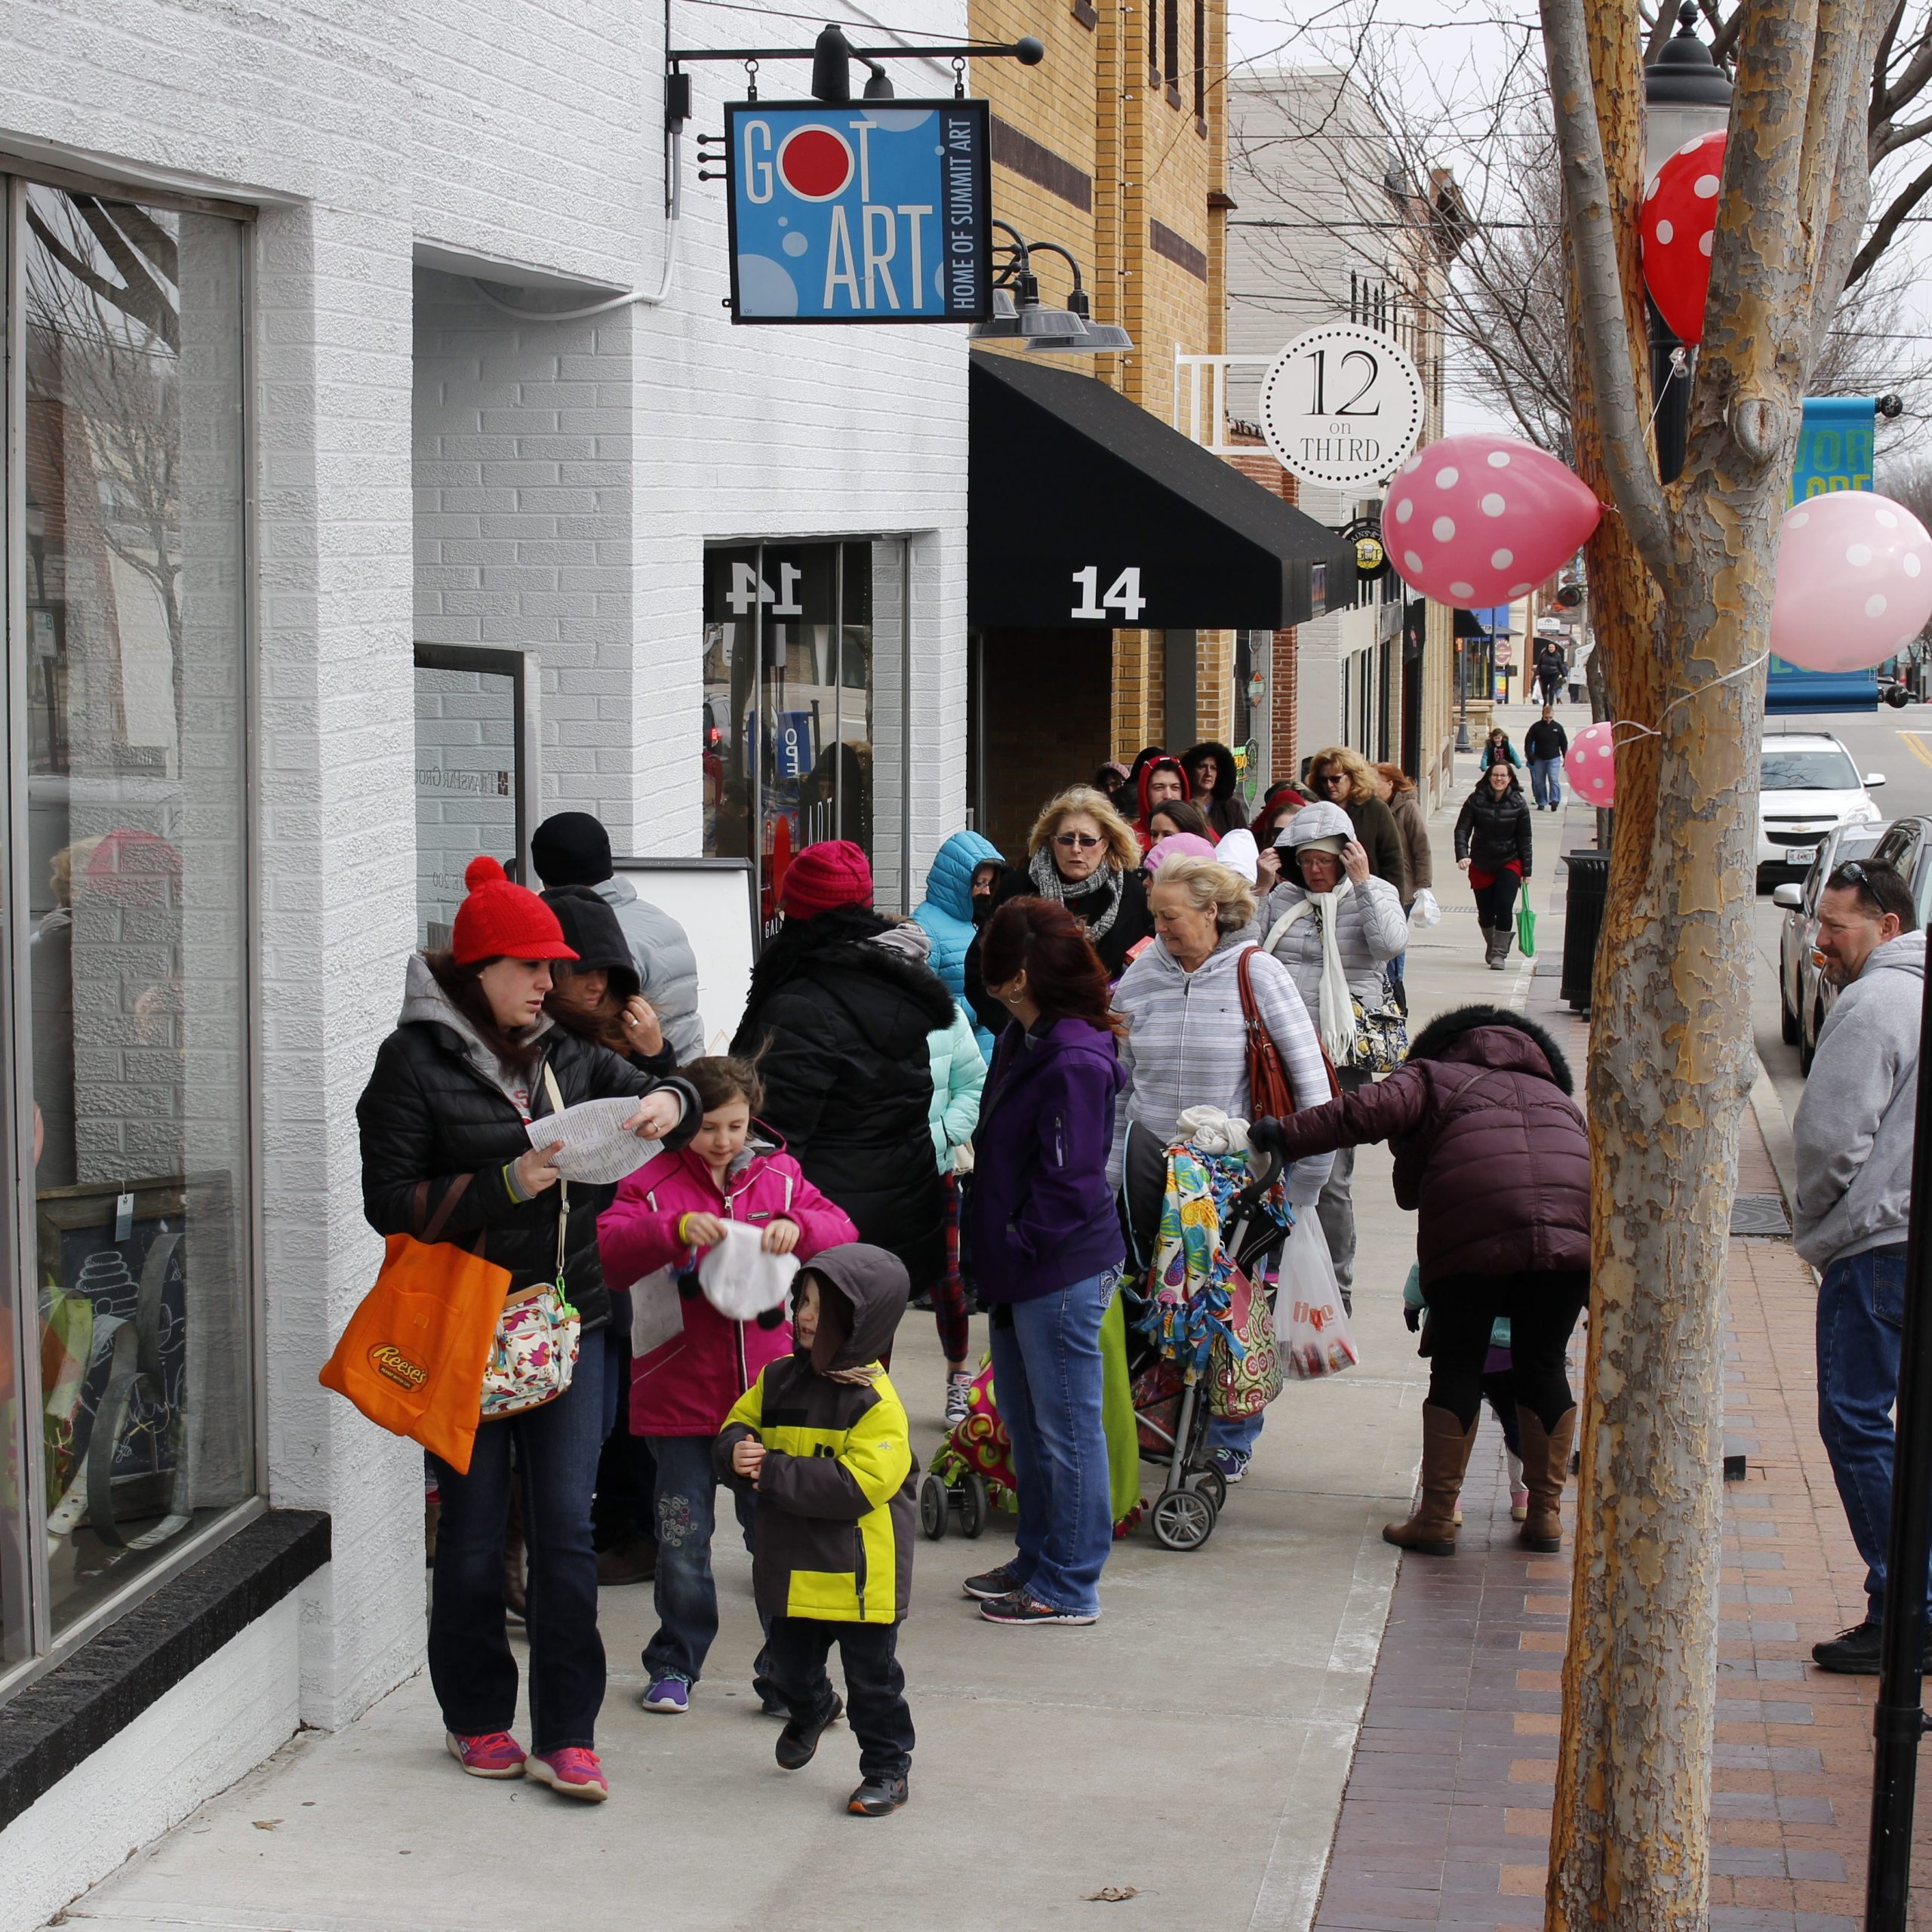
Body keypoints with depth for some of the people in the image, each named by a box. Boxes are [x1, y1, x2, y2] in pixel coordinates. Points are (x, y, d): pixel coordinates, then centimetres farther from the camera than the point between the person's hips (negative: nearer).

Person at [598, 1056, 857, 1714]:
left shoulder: (779, 1175, 7)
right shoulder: (653, 1183, -3)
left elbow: (842, 1230, 4)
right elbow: (607, 1247, -15)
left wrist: (799, 1227, -17)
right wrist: (676, 1228, -31)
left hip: (766, 1391, 2)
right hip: (679, 1394, -2)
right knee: (683, 1539, 5)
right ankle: (674, 1664, 20)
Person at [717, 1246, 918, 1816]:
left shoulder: (876, 1401, -18)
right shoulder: (778, 1379, 4)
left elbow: (856, 1486, -25)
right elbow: (735, 1428, 11)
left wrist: (772, 1472, -25)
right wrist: (737, 1451, -15)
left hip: (858, 1571, -6)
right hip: (789, 1565, 7)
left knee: (871, 1675, 4)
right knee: (790, 1665, 21)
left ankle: (887, 1769, 19)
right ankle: (811, 1710, 52)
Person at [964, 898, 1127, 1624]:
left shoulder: (1074, 1063, -22)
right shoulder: (1022, 1041, 9)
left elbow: (1069, 1186, -22)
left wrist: (1019, 1242, -14)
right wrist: (997, 1250, 11)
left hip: (1063, 1273, -10)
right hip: (1019, 1270, 10)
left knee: (1066, 1429, 1)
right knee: (1023, 1422, 21)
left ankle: (1070, 1586, 11)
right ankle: (1036, 1560, 35)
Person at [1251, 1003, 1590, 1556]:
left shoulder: (1432, 1075, 25)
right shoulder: (1557, 1097, 37)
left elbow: (1374, 1110, 5)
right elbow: (1590, 1154, 25)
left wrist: (1287, 1136, 6)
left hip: (1474, 1221, -3)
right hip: (1575, 1215, 3)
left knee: (1457, 1365, 7)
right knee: (1543, 1365, 15)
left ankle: (1436, 1520, 11)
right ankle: (1546, 1516, 19)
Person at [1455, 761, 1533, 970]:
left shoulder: (1518, 804, -5)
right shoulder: (1476, 800, -6)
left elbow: (1525, 839, 0)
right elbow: (1462, 829, -7)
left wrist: (1526, 871, -1)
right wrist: (1462, 855, -24)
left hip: (1509, 863, -1)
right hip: (1481, 864, 1)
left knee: (1504, 907, -13)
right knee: (1485, 912, 7)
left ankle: (1499, 953, -2)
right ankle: (1492, 945, 34)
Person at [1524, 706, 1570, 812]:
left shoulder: (1558, 728, 1)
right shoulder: (1536, 727, -1)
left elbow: (1564, 744, 8)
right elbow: (1528, 742, 2)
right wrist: (1530, 756, -8)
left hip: (1554, 759, -1)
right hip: (1539, 759, 1)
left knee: (1554, 779, -15)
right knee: (1539, 782, 4)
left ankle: (1554, 801, -19)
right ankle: (1541, 803, 12)